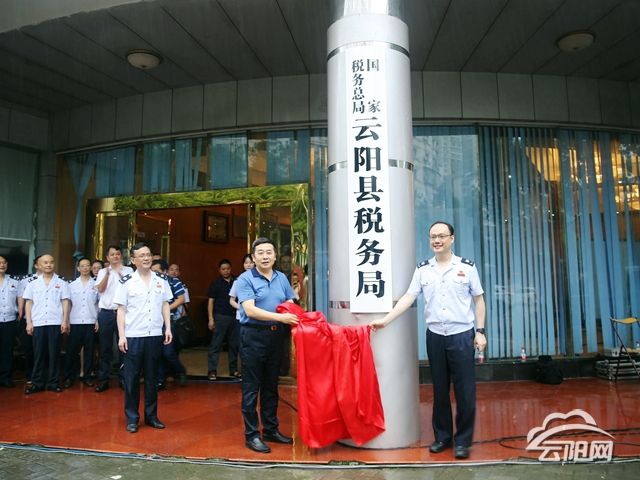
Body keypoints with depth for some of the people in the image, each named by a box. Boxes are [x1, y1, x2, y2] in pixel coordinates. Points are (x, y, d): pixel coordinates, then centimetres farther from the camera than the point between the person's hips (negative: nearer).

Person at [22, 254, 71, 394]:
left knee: (54, 354, 3)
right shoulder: (33, 283, 9)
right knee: (38, 354, 4)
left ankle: (53, 382, 9)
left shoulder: (61, 282, 6)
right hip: (37, 323, 1)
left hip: (55, 323, -1)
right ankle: (37, 383, 11)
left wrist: (65, 321, -3)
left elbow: (65, 303, 4)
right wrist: (29, 322, 0)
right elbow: (28, 303, 7)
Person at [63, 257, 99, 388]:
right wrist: (66, 321, 0)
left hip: (90, 323, 0)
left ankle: (87, 376, 15)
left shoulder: (96, 284, 3)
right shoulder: (72, 285, 6)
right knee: (72, 350, 2)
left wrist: (98, 321, -1)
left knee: (89, 350, 6)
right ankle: (69, 377, 13)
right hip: (75, 322, 0)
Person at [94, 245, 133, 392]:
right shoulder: (102, 271, 10)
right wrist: (107, 273, -14)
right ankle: (103, 380, 13)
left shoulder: (128, 270, 6)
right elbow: (100, 289, -3)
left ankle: (124, 378, 13)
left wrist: (119, 272, -15)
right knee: (105, 347, 6)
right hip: (106, 313, 1)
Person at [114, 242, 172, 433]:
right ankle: (132, 418, 15)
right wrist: (121, 335, -8)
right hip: (133, 336, -2)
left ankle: (151, 415, 21)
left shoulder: (161, 280, 5)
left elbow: (165, 305, 9)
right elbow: (121, 310, -2)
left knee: (152, 377, 11)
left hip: (155, 335, 2)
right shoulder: (126, 282, -3)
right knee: (131, 378, 4)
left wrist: (168, 328, 2)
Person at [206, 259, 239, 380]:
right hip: (220, 317, -3)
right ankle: (212, 371, 2)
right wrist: (211, 319, -7)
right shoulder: (216, 283, 2)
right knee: (216, 344, -3)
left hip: (235, 317, 3)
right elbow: (211, 301, 0)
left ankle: (233, 369, 19)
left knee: (234, 344, 9)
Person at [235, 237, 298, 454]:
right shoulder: (245, 279, -8)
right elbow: (250, 310, -18)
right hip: (253, 335, -5)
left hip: (276, 335, 6)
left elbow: (291, 305, 15)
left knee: (271, 385, 16)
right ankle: (251, 434, 14)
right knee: (252, 387, 3)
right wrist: (280, 317, -25)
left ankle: (271, 429, 29)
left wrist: (296, 317, -7)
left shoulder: (282, 278, 9)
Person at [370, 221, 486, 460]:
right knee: (439, 389, 12)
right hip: (435, 336, 2)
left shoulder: (467, 266, -1)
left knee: (465, 390, 3)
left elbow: (478, 299, 4)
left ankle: (463, 440, 17)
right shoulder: (422, 269, 3)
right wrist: (385, 320, -9)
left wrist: (480, 331, -2)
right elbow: (408, 297, 0)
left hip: (462, 335, -2)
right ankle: (442, 436, 26)